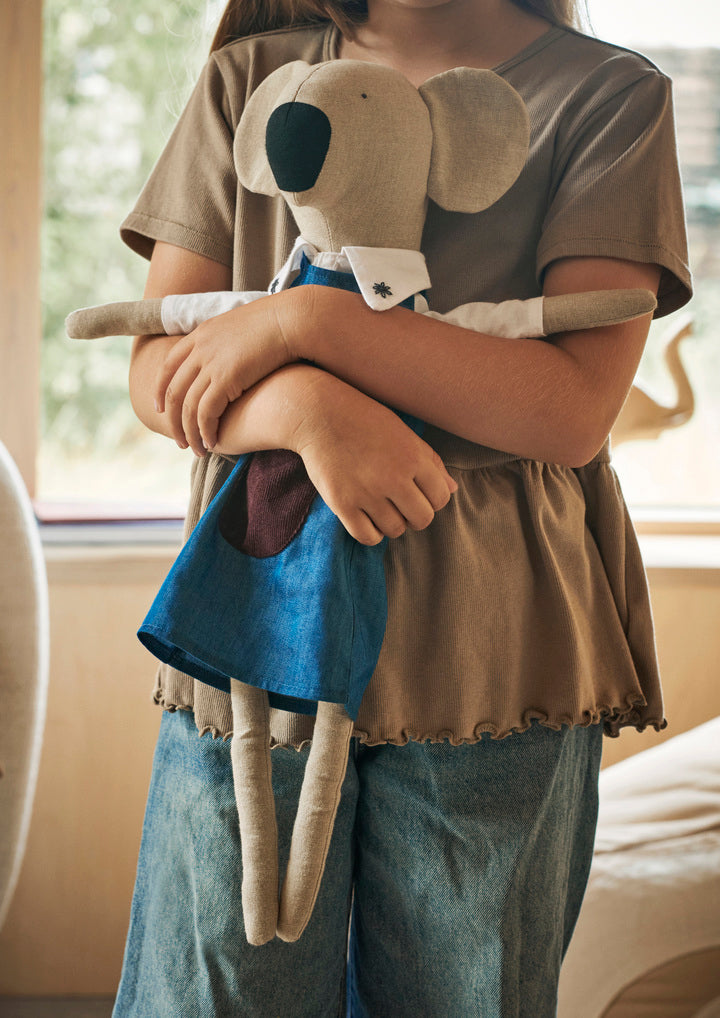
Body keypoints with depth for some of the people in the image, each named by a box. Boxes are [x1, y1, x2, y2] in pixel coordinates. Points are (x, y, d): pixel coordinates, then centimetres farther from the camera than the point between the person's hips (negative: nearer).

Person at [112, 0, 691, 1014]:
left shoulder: (612, 96, 2)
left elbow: (575, 409, -9)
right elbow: (156, 374, 3)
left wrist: (303, 321, -14)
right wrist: (311, 408, -18)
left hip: (490, 656, -1)